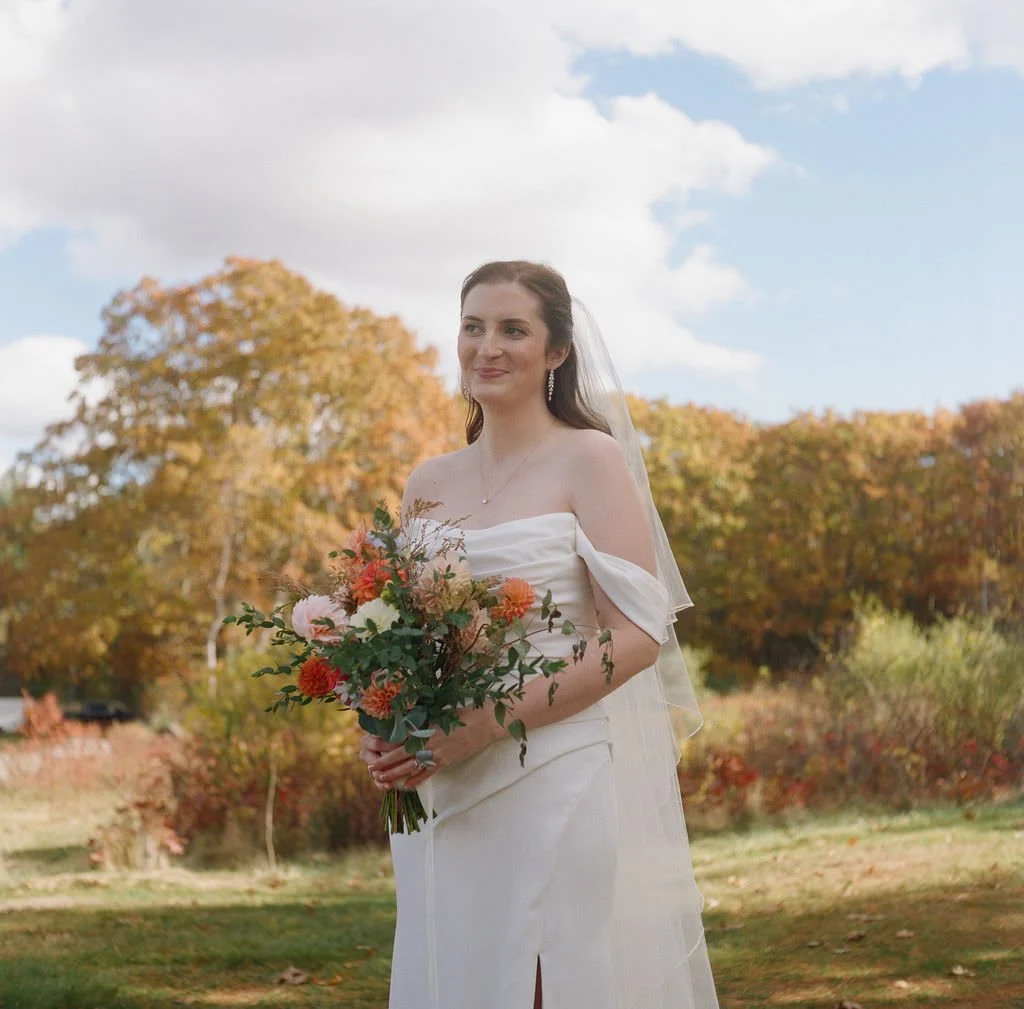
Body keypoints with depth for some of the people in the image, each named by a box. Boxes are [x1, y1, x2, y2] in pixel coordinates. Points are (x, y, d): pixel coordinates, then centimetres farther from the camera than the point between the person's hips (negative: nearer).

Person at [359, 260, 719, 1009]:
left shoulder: (591, 460, -3)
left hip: (561, 786, -5)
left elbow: (637, 635, -11)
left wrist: (485, 727, -17)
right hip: (442, 800, 5)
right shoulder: (428, 484, 13)